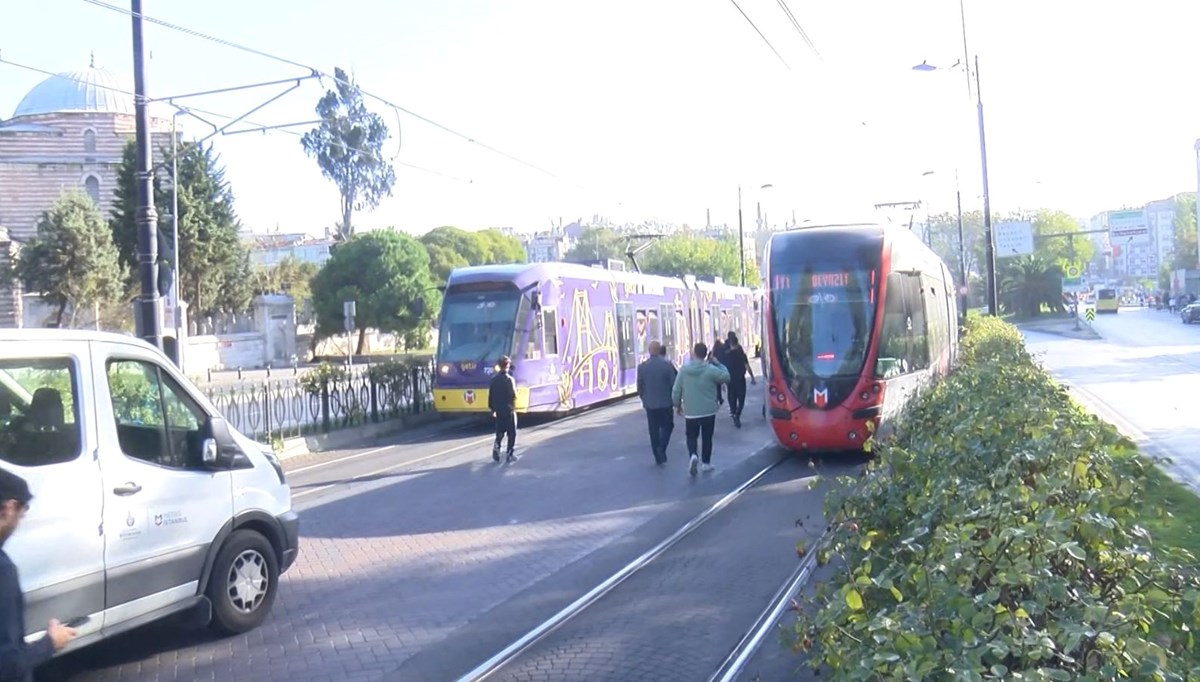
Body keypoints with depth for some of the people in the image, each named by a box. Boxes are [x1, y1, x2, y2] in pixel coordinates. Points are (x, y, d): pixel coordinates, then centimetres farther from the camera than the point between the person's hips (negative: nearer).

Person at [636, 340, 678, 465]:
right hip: (666, 403, -2)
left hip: (650, 404, 2)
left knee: (654, 430, 11)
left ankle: (658, 457, 14)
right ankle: (661, 448, -11)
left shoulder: (642, 367, -4)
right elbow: (674, 384, -8)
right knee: (667, 426, 13)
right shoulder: (667, 365, -11)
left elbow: (640, 386, 4)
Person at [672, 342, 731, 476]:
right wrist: (717, 363, 6)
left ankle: (692, 455, -15)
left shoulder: (683, 370, -6)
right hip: (709, 411, 0)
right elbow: (726, 377, -1)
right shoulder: (711, 369, -13)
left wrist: (677, 405, 13)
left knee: (691, 437, 12)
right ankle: (707, 463, 21)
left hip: (690, 412, 1)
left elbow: (676, 390, -3)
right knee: (707, 437, 15)